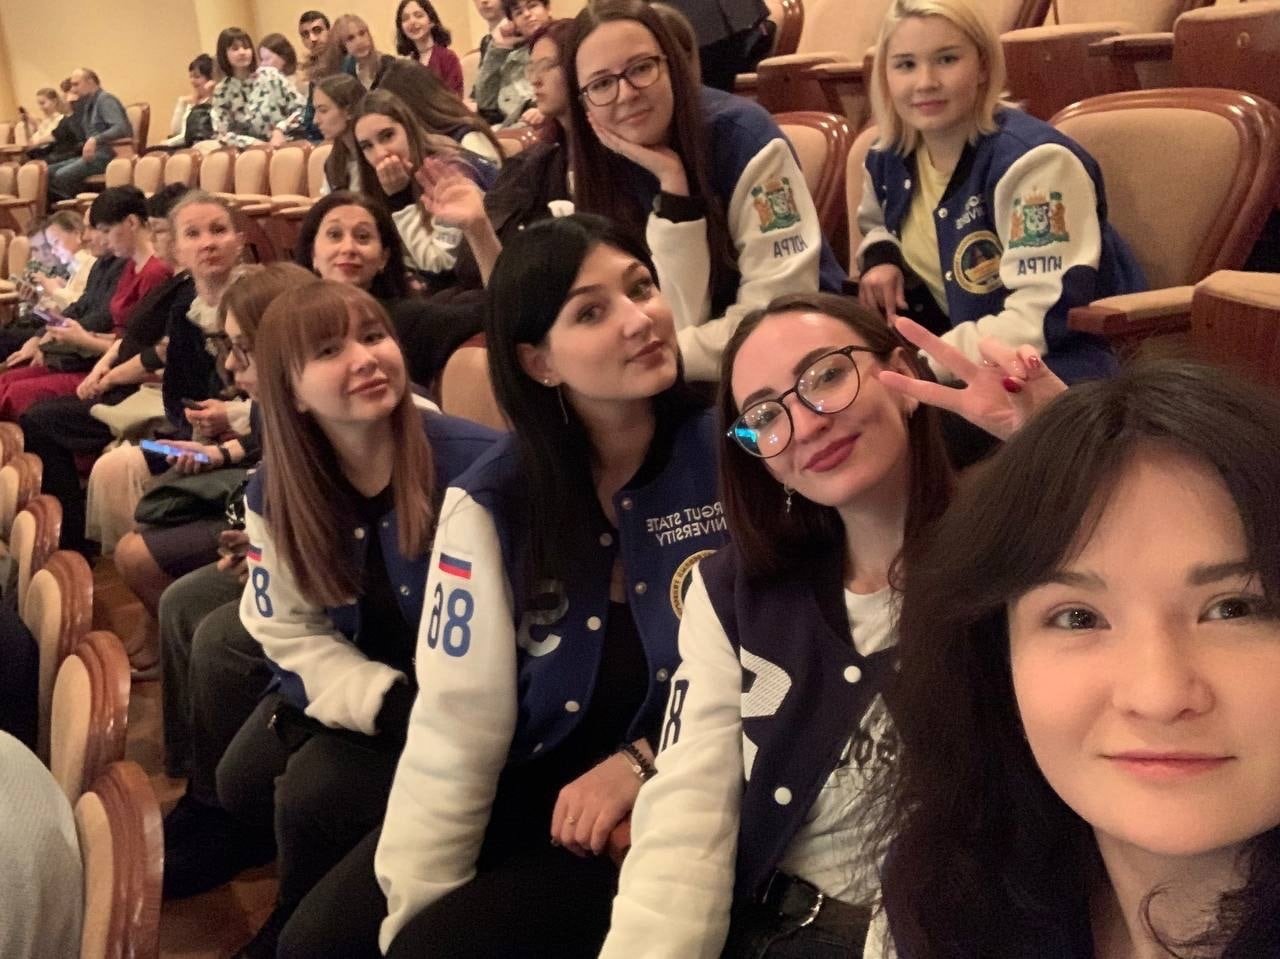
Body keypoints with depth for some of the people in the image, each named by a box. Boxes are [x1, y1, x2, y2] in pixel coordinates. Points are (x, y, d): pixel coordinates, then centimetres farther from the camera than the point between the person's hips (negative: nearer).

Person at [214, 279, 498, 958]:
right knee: (243, 781, -3)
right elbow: (289, 631, -5)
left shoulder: (477, 464, -28)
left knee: (315, 793, -18)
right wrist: (386, 700, -21)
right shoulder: (274, 492, -8)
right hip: (355, 685, 6)